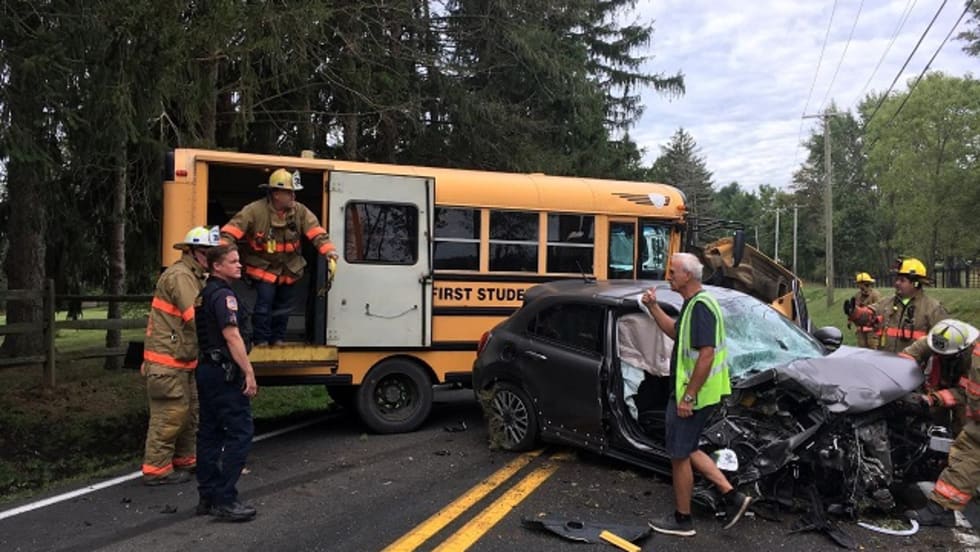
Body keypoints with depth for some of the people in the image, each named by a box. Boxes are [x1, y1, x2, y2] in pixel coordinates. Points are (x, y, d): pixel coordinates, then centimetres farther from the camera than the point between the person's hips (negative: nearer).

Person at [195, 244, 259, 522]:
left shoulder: (205, 293, 16)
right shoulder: (223, 295, -14)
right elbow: (232, 336, -22)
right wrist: (249, 373, -22)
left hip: (206, 370, 10)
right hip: (224, 373, -10)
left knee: (210, 433, 13)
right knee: (240, 432, -8)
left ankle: (207, 496, 19)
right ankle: (225, 500, -8)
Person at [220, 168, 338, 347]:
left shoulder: (300, 211, -9)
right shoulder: (255, 210, -19)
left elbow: (316, 232, -13)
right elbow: (231, 230, -23)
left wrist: (328, 250, -27)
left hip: (289, 268, 4)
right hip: (263, 267, -4)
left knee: (284, 305, 14)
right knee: (264, 303, -8)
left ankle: (278, 338, 31)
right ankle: (261, 341, 9)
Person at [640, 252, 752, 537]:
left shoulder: (700, 306, -21)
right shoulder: (694, 303, 11)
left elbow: (706, 355, -26)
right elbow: (675, 332, 25)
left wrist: (688, 397, -24)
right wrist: (653, 306, 15)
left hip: (692, 395, -10)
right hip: (687, 392, 10)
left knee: (679, 455, 4)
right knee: (686, 450, 20)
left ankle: (682, 520, 18)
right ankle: (732, 496, 21)